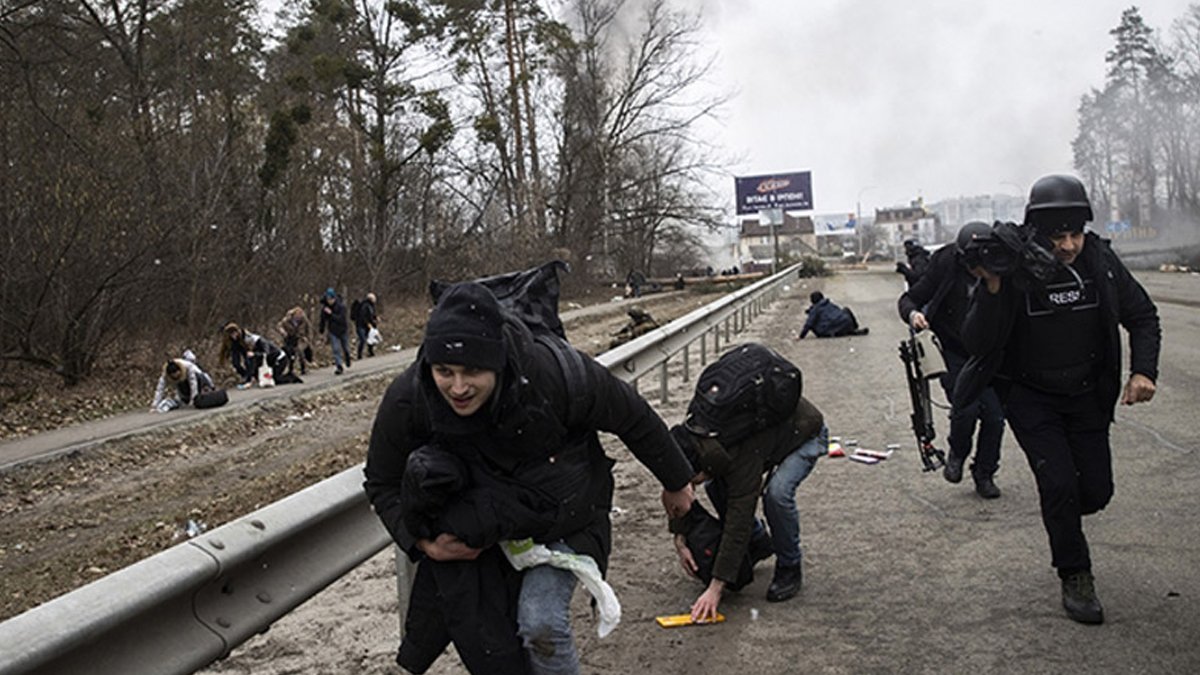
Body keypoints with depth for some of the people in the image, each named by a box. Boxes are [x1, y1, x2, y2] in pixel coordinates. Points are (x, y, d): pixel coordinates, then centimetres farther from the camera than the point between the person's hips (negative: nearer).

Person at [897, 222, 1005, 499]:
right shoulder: (945, 267, -13)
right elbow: (908, 299, -7)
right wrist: (912, 314, -29)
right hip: (955, 354, -2)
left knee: (994, 416, -2)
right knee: (965, 408, -17)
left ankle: (984, 475, 19)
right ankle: (957, 454, 16)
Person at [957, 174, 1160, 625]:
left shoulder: (1100, 259, -10)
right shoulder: (1012, 269, -20)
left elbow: (1142, 317, 3)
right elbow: (977, 344, -24)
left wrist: (1143, 370, -12)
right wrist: (992, 288, -37)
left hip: (1087, 396, 4)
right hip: (1030, 397, -3)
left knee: (1096, 492, 3)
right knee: (1059, 483, -13)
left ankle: (1061, 516, 39)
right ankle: (1075, 578, 7)